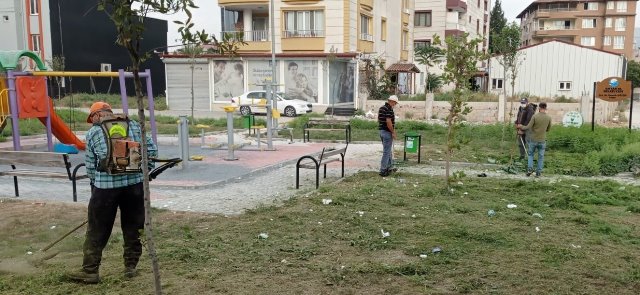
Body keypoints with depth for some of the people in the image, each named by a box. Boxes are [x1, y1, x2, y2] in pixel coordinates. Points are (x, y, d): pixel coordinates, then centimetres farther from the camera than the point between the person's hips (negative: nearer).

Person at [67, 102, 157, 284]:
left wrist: (96, 182, 23)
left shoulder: (93, 133, 6)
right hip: (135, 182, 2)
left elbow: (90, 166, 8)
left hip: (106, 186, -2)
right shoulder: (134, 125, 10)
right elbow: (151, 149, 6)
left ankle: (90, 270, 15)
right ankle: (131, 266, 21)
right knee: (133, 227, 13)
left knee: (97, 231, 9)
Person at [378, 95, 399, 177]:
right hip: (387, 132, -10)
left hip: (381, 131, 10)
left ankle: (389, 167, 28)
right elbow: (388, 122, -24)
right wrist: (393, 132, -17)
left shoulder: (381, 108, 12)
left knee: (388, 151, 19)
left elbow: (379, 119, 19)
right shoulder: (389, 109, -18)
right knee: (386, 151, -4)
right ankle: (383, 170, -1)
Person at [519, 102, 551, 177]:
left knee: (530, 154, 17)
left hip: (534, 139, -1)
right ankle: (538, 173, 11)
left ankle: (530, 168, 1)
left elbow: (528, 127, -11)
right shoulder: (548, 118, -5)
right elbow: (548, 129, 6)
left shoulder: (535, 116, -13)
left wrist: (521, 127, 6)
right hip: (542, 140, 1)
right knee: (540, 157, 10)